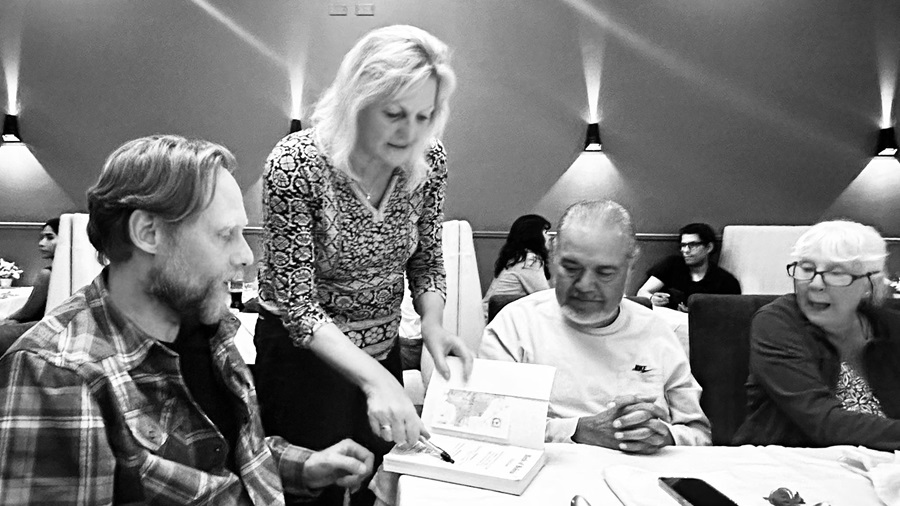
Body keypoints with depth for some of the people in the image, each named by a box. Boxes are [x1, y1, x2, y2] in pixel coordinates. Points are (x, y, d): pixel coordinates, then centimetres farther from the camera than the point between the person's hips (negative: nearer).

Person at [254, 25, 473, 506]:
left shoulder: (428, 160, -9)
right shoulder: (295, 165, -23)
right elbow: (298, 304, -24)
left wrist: (432, 322, -15)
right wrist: (374, 377, -35)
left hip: (382, 353, 5)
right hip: (303, 355, -4)